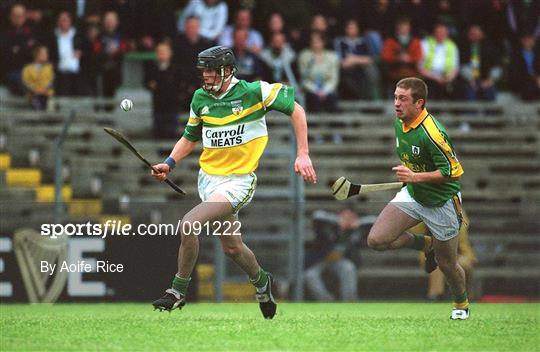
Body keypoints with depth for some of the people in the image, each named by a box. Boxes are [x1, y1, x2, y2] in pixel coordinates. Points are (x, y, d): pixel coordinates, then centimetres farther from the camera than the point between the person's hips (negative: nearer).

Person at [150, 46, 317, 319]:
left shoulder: (254, 92, -12)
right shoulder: (200, 98, 4)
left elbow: (295, 110, -3)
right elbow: (190, 137, 18)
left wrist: (303, 154, -7)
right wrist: (169, 163, 2)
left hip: (238, 180, -6)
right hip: (208, 178, 6)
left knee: (188, 224, -24)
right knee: (231, 247, 15)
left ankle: (178, 291, -8)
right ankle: (261, 281, 45)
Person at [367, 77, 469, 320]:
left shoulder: (431, 133, -29)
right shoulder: (399, 122, -3)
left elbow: (454, 171, -26)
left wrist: (415, 176, -31)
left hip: (441, 201, -7)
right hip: (412, 195, 7)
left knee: (447, 264, 7)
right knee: (376, 240, -12)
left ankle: (461, 302, 39)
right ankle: (425, 244, 15)